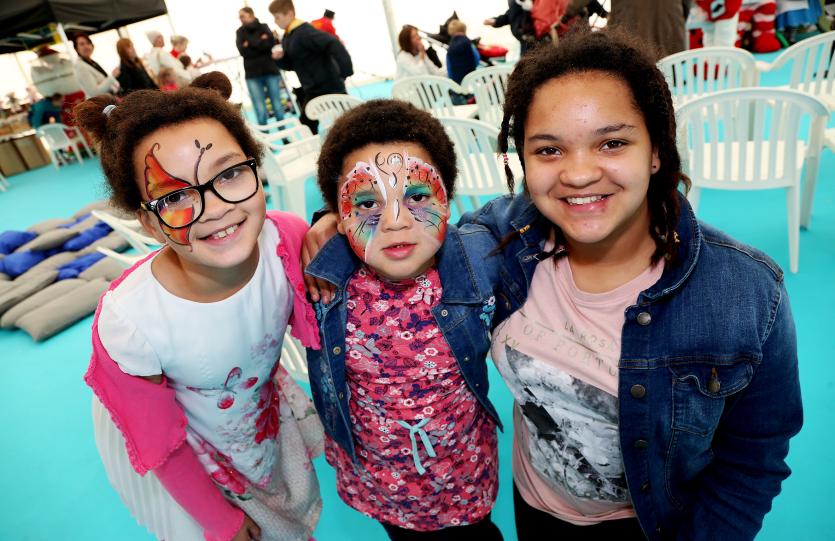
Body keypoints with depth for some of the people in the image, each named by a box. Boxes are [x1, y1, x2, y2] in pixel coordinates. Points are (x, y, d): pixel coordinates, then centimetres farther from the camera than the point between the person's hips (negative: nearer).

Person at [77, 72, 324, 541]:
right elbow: (161, 448, -18)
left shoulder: (290, 238, -31)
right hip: (189, 455, -3)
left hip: (269, 408, 4)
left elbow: (318, 328, -7)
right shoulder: (128, 322, -36)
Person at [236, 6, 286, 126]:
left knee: (277, 107, 1)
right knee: (260, 110, -7)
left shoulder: (263, 27, 10)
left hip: (270, 70, 0)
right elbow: (243, 51, -4)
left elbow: (270, 43, -9)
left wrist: (251, 43, -7)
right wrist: (261, 42, -6)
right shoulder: (240, 32, 12)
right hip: (252, 74, 0)